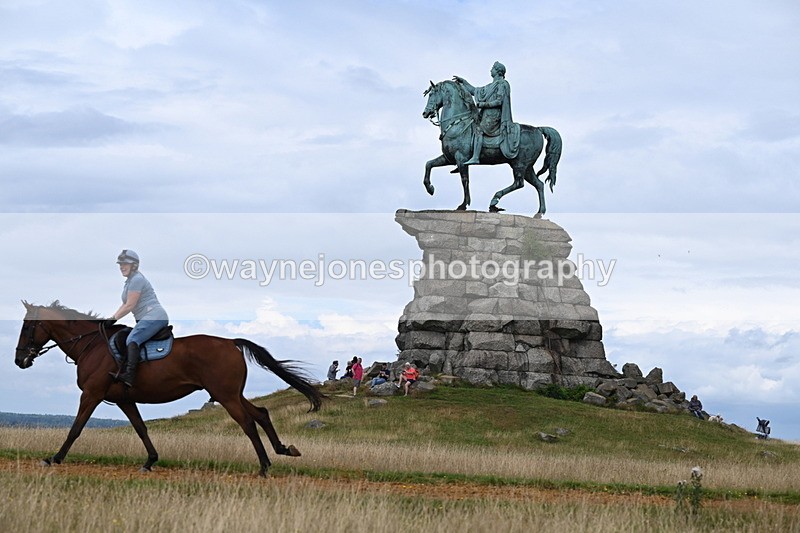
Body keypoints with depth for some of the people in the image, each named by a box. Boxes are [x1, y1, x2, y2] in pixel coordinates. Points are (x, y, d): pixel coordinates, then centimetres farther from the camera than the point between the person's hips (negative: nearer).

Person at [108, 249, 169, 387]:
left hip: (154, 316, -12)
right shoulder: (130, 280, 25)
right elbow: (125, 305, 25)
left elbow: (130, 306, -12)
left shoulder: (137, 279, -9)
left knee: (132, 340, -29)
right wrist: (111, 318, 15)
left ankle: (129, 375, -45)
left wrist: (113, 319, -7)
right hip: (145, 319, 12)